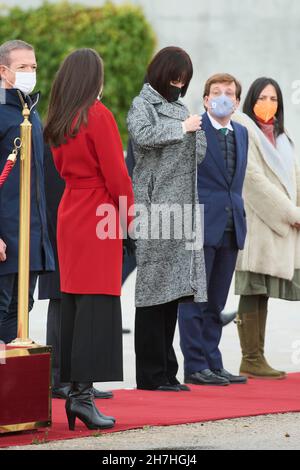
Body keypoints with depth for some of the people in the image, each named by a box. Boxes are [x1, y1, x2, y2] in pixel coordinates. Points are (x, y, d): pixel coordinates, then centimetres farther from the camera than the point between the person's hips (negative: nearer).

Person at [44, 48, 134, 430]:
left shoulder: (58, 121, 9)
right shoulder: (98, 116, -13)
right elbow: (116, 174, -13)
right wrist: (129, 215, -1)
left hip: (69, 218, 8)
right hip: (98, 221, -8)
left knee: (71, 304, 9)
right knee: (97, 306, -7)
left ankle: (72, 386, 11)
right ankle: (83, 393, -13)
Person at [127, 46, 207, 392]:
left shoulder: (179, 108, 21)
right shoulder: (143, 105, -1)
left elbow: (200, 153, 22)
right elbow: (142, 135, -22)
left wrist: (194, 130, 3)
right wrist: (181, 128, -13)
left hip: (182, 207, 7)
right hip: (155, 207, -7)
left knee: (174, 290, 6)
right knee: (155, 288, -7)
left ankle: (165, 372, 11)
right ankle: (152, 374, -4)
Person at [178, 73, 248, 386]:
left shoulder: (241, 133, 14)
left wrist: (239, 216, 14)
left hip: (230, 227, 7)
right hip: (200, 225, -6)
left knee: (216, 302, 11)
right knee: (194, 299, -2)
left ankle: (213, 364, 16)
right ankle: (195, 367, 2)